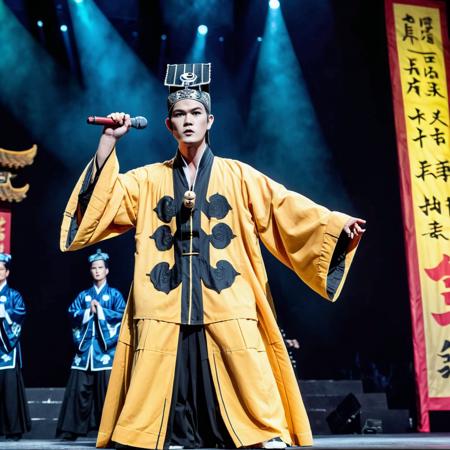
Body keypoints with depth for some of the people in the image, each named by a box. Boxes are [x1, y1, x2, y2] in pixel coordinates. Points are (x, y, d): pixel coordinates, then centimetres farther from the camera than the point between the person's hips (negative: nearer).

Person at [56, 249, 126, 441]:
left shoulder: (114, 294, 8)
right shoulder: (83, 295, 17)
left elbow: (122, 314, -5)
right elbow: (72, 313, 6)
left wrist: (100, 310, -7)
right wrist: (89, 311, -7)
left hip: (105, 347, -3)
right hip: (85, 346, 3)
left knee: (105, 388, -5)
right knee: (79, 388, -1)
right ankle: (72, 428, 5)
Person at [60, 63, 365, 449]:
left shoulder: (238, 176, 10)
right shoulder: (147, 180, 14)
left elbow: (288, 208, 1)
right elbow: (100, 200, 4)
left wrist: (337, 224, -11)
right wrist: (109, 141, -3)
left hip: (228, 313, -1)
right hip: (163, 316, 2)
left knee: (258, 413, -6)